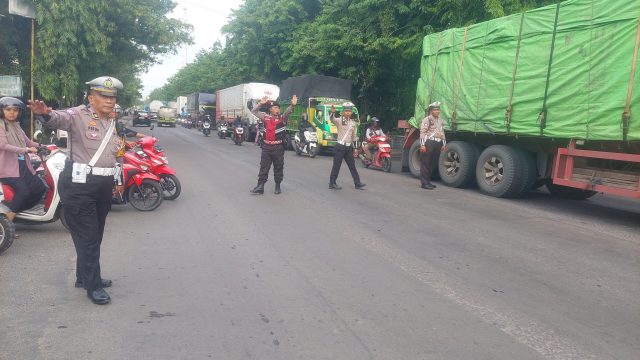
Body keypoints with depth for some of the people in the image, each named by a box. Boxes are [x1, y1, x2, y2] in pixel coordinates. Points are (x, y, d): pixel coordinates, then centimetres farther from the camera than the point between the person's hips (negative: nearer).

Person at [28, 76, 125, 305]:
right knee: (87, 236, -2)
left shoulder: (115, 124, 14)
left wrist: (119, 180, 23)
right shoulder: (79, 115, -9)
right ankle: (93, 286, 9)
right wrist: (47, 114, -53)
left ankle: (84, 277, 34)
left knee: (96, 235, 18)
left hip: (104, 185, 8)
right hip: (79, 184, -8)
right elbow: (61, 118, -32)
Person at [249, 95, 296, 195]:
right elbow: (254, 111, 12)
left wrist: (292, 105, -39)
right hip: (266, 147, 2)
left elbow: (287, 112, -20)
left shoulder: (282, 118, -2)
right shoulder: (265, 117, 5)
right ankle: (260, 187, 11)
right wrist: (261, 103, -2)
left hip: (278, 148, -2)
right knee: (263, 167, 6)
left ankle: (277, 187, 19)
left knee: (278, 168, 7)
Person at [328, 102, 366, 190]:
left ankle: (357, 183, 16)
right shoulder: (339, 120, -7)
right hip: (340, 146, -6)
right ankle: (332, 183, 7)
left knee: (352, 166, 10)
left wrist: (355, 148, 14)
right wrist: (333, 112, -51)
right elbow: (332, 119, -29)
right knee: (336, 165, -1)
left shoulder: (353, 123, 11)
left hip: (349, 147, 6)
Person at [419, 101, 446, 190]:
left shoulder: (440, 120, 20)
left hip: (437, 144, 8)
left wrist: (444, 144, 22)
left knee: (431, 163, 11)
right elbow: (422, 132, -12)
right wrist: (422, 144, -19)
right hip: (428, 143, -7)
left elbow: (442, 133, 26)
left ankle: (428, 181, 19)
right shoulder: (427, 119, -5)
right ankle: (424, 182, -2)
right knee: (425, 163, -4)